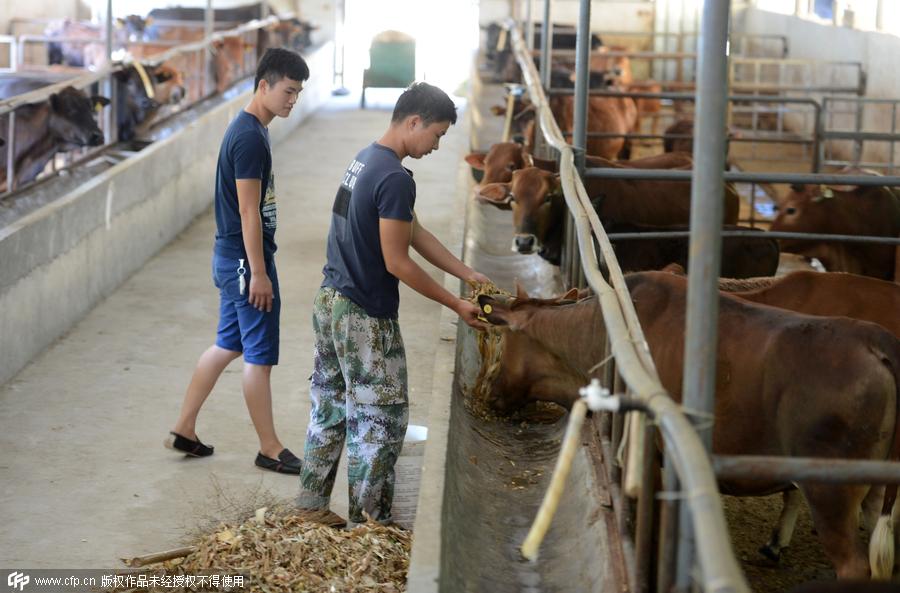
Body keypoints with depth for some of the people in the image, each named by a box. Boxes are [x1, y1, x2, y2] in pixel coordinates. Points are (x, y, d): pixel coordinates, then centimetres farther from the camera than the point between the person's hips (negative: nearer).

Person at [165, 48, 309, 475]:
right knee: (259, 355, -1)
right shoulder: (250, 137, -19)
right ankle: (270, 450, 9)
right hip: (245, 258, -10)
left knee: (228, 345, 16)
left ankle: (183, 430, 23)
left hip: (232, 257, 10)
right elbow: (248, 210, -21)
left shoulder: (249, 129, 12)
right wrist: (259, 272, -21)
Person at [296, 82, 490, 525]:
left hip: (329, 304, 10)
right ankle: (369, 521, 11)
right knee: (380, 421, 2)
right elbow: (397, 263, -19)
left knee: (330, 409, 17)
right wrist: (457, 306, -11)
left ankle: (311, 505, 26)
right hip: (364, 319, -10)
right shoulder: (395, 178, -22)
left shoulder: (366, 159, 10)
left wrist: (468, 274, 11)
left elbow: (416, 233, 13)